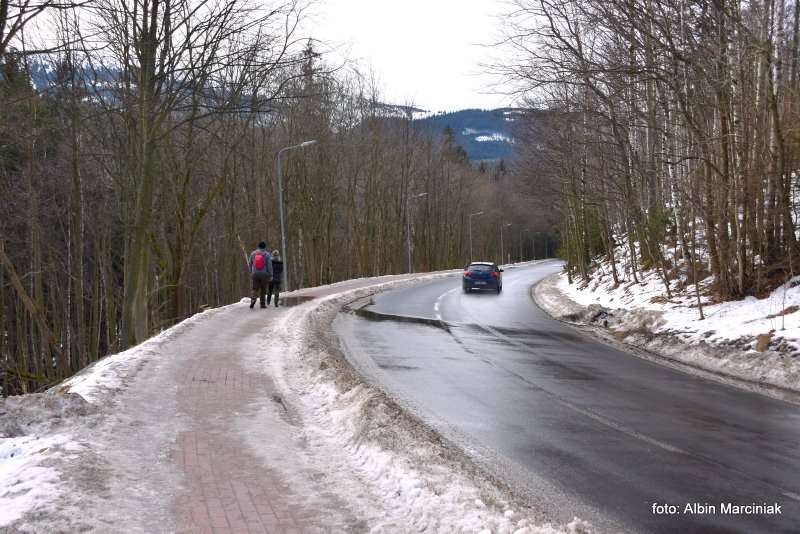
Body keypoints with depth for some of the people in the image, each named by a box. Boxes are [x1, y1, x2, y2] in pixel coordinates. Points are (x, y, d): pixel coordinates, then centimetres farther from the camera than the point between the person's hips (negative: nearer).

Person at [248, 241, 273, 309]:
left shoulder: (253, 253, 3)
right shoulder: (267, 254, -6)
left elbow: (250, 264, 8)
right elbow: (269, 266, -8)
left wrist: (251, 273, 19)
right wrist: (270, 275, -3)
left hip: (255, 274, 2)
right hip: (264, 275, -2)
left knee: (255, 289, 7)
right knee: (263, 289, 11)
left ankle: (253, 299, -20)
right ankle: (262, 304, 13)